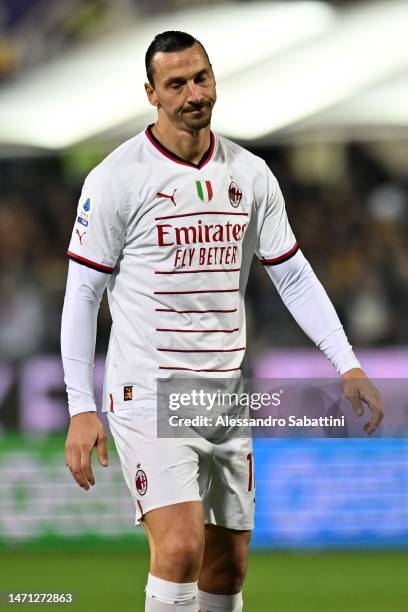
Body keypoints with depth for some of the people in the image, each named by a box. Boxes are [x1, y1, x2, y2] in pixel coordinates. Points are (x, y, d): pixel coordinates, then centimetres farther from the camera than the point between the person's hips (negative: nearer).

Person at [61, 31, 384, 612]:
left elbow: (294, 276, 13)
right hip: (147, 398, -5)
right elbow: (82, 295, -5)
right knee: (180, 547, -21)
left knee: (228, 565, 8)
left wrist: (348, 365, 3)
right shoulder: (117, 177, -7)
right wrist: (81, 408, -10)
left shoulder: (250, 174, 8)